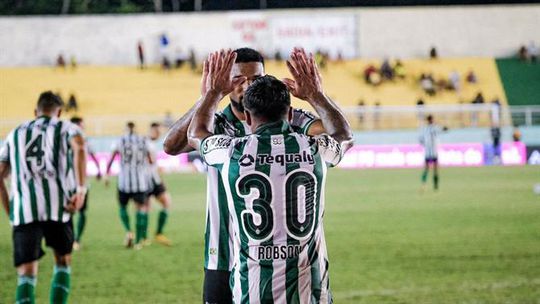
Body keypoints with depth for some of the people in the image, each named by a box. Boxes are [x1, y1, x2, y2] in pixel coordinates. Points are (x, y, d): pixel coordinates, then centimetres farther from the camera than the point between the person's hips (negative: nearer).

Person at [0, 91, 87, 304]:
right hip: (57, 205, -2)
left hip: (23, 208, 2)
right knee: (63, 262, 19)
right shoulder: (65, 128, 13)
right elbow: (79, 147, -11)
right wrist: (81, 188, -15)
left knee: (26, 273, -1)